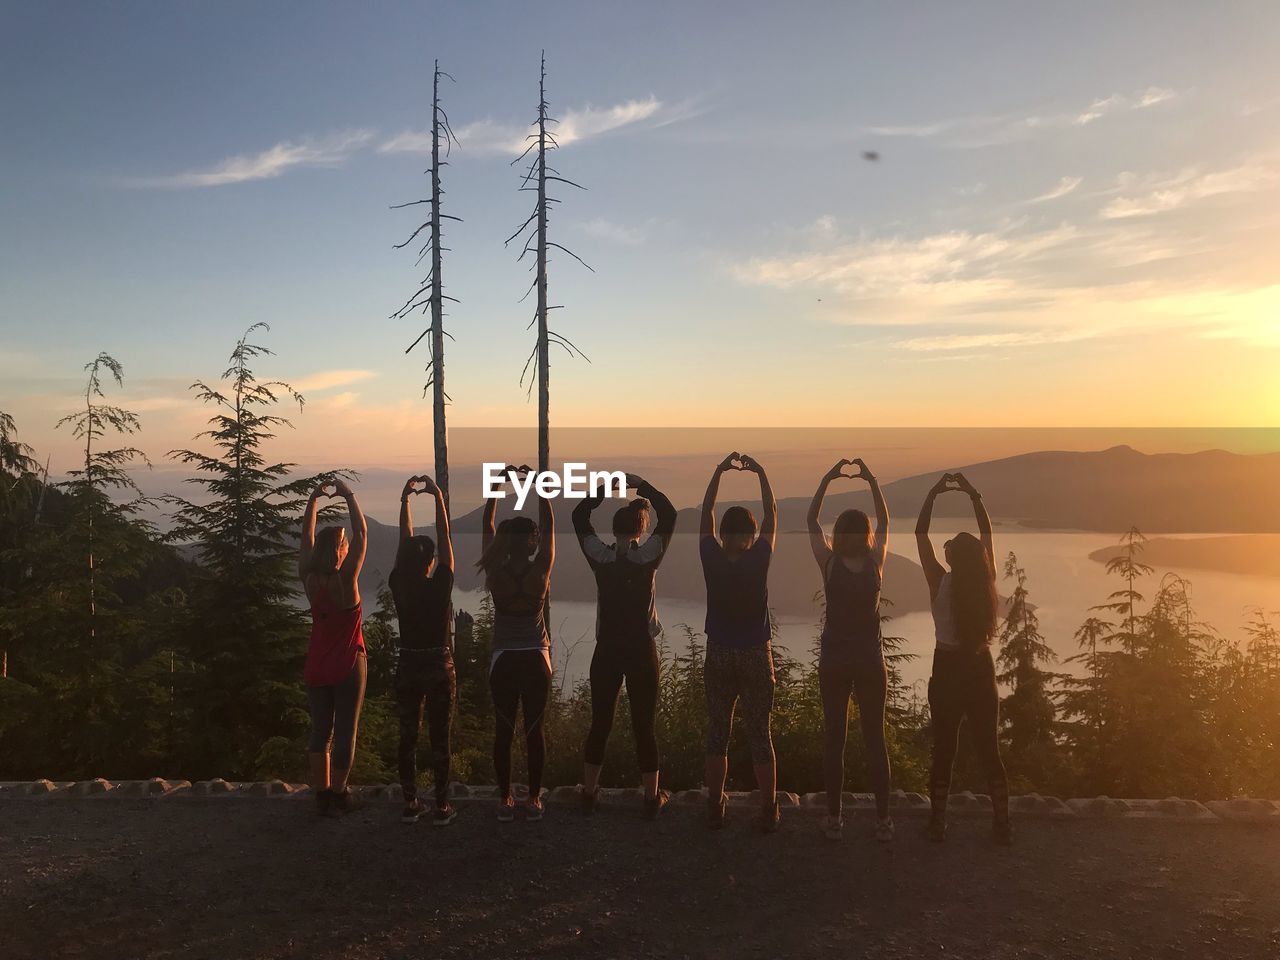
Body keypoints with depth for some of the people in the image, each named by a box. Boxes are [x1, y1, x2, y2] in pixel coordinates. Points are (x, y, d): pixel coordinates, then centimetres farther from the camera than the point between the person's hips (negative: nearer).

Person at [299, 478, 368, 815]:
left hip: (316, 665, 5)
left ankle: (322, 794, 16)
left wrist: (314, 498, 7)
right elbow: (362, 533, -17)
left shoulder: (309, 580, -5)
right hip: (347, 665, -5)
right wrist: (348, 496, -12)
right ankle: (339, 795, 11)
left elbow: (307, 535, 6)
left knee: (320, 730, 11)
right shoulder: (345, 580, -19)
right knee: (345, 730, 5)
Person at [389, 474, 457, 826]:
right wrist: (438, 497, -3)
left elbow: (404, 539, 3)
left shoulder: (398, 585, -6)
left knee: (408, 737, 11)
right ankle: (442, 807, 9)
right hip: (439, 668, -2)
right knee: (440, 738, 4)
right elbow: (445, 537, -7)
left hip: (407, 668, 2)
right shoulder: (441, 585, -13)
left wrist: (405, 499, 10)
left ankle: (410, 804, 18)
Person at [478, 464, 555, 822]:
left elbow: (487, 525, 2)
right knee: (534, 729, 7)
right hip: (535, 658, -1)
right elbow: (549, 525, -1)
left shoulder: (495, 572, -8)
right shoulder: (541, 570, -11)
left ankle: (505, 800, 14)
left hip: (503, 660, 1)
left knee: (503, 730, 8)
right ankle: (534, 799, 14)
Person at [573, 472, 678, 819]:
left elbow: (579, 517, 7)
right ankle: (652, 798, 17)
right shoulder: (647, 557, -11)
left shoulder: (600, 558, -6)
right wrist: (641, 485, 3)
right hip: (641, 651, -2)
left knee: (600, 722, 12)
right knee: (645, 725, 7)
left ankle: (589, 794, 21)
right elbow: (669, 515, -1)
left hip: (606, 651, 2)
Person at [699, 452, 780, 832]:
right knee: (760, 735, 7)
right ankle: (769, 812, 15)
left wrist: (720, 471, 9)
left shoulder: (712, 560, -9)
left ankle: (715, 809, 17)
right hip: (755, 656, -1)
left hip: (718, 656, 1)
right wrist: (760, 473, 9)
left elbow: (706, 513, 4)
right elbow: (772, 515, 0)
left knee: (717, 734, 10)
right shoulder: (758, 560, -13)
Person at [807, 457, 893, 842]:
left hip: (834, 660, -1)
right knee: (875, 738, 10)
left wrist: (828, 479, 5)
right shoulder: (875, 563, -7)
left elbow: (811, 522, 4)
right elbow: (885, 523, 11)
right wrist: (872, 481, 12)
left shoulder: (829, 563, -10)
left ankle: (834, 818, 14)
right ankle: (883, 819, 14)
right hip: (870, 659, 1)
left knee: (834, 738, 8)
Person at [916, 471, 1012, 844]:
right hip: (981, 670, 2)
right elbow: (987, 534, 6)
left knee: (944, 749, 6)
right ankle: (1002, 824, 17)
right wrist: (974, 496, 7)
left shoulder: (940, 582, -14)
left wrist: (933, 494, -3)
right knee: (989, 750, 10)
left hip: (947, 670, -2)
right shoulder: (987, 583, -7)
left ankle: (938, 823, 13)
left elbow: (921, 533, -6)